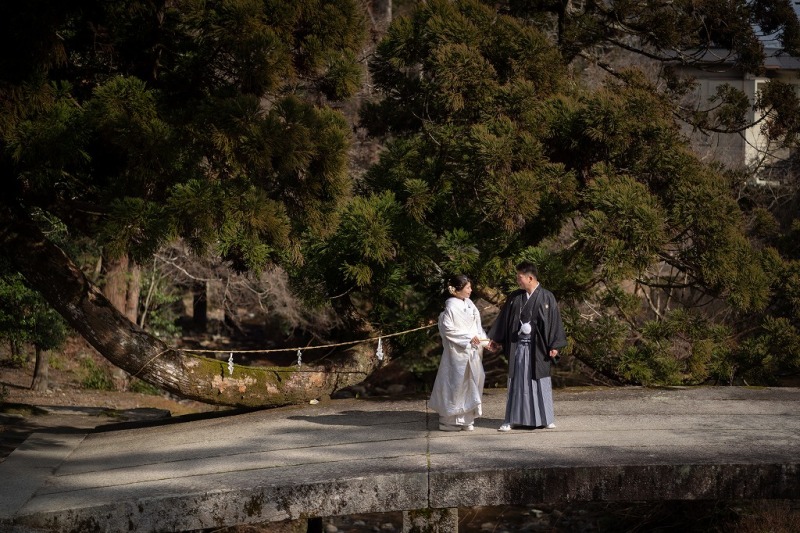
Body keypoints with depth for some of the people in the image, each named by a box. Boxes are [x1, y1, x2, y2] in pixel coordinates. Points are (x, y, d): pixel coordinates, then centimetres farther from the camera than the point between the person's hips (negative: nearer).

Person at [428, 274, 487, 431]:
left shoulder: (469, 304, 8)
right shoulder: (451, 307, -14)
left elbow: (477, 326, 14)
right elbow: (447, 329, -17)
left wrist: (484, 341, 4)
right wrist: (469, 337, -17)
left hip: (472, 350, 7)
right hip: (457, 351, -7)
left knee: (470, 383, 7)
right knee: (456, 383, -3)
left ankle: (466, 419, 14)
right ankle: (449, 420, 6)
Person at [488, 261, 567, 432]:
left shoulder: (546, 297, -6)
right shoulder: (514, 297, 4)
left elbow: (554, 321, -5)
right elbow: (504, 319, 12)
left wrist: (555, 346, -10)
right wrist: (494, 339, 11)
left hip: (538, 347, -3)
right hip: (518, 346, 3)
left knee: (541, 381, 4)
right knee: (516, 382, 5)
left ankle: (546, 418, 16)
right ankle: (511, 419, 9)